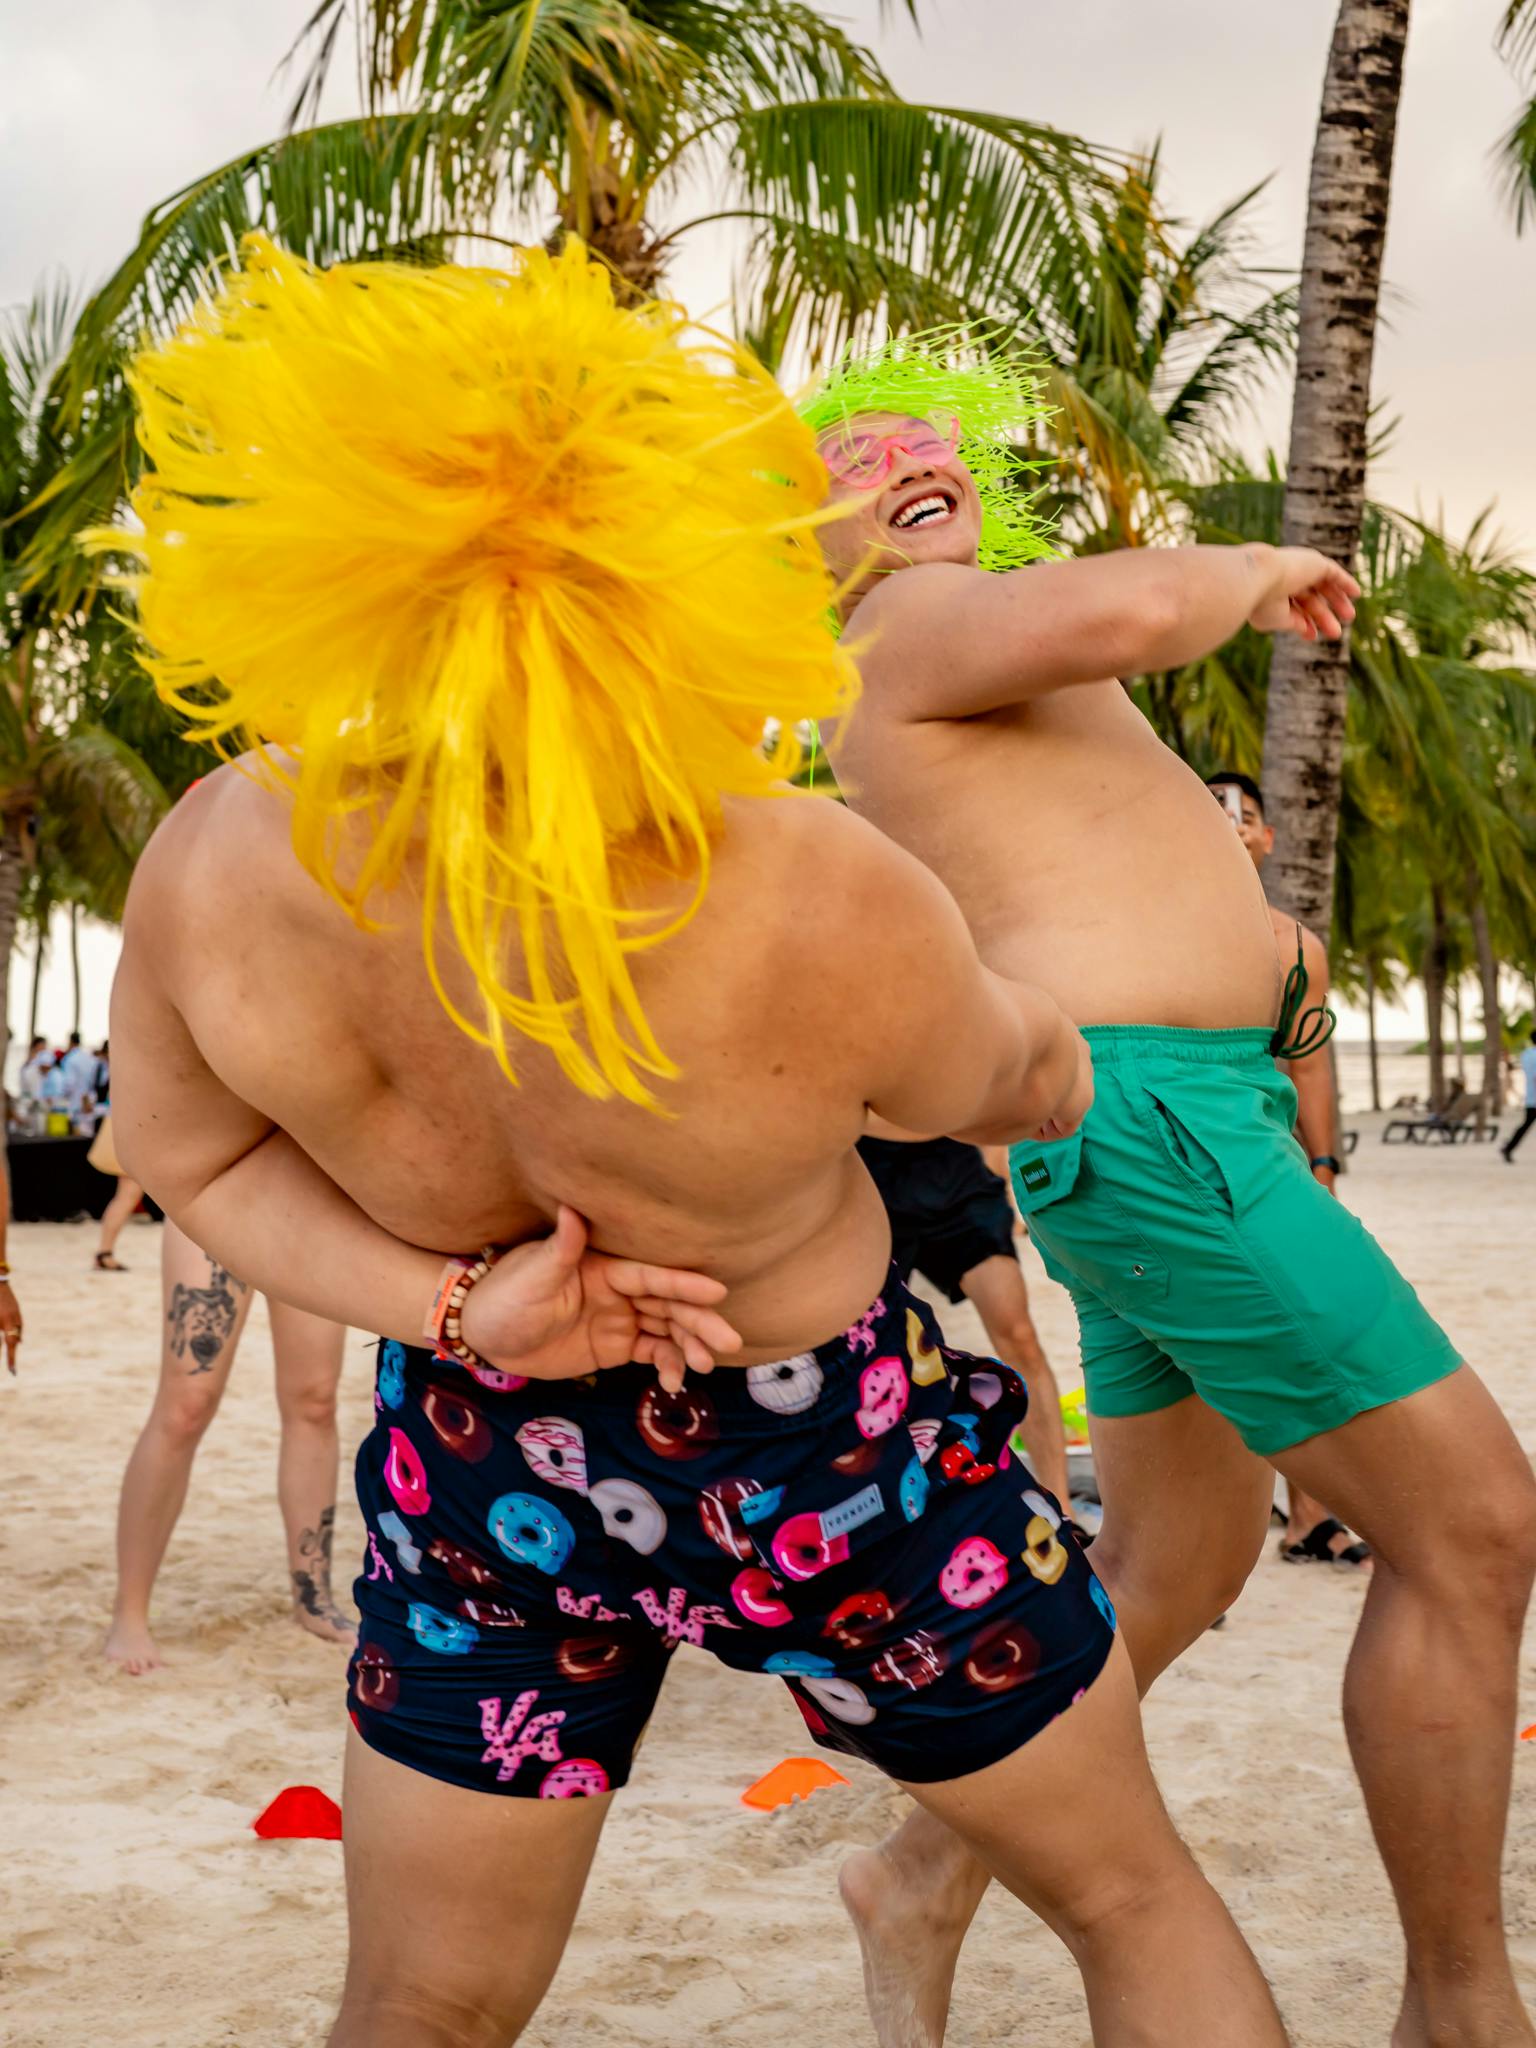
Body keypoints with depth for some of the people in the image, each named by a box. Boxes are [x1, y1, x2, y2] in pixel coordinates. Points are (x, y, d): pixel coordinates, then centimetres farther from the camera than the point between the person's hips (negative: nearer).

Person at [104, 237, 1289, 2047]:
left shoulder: (216, 866, -24)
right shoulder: (835, 924, -33)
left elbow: (187, 1152, -4)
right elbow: (1018, 1080, -9)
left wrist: (456, 1305, -14)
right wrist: (1043, 1058, 13)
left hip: (482, 1479, 4)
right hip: (825, 1483, -3)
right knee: (1136, 1902, 21)